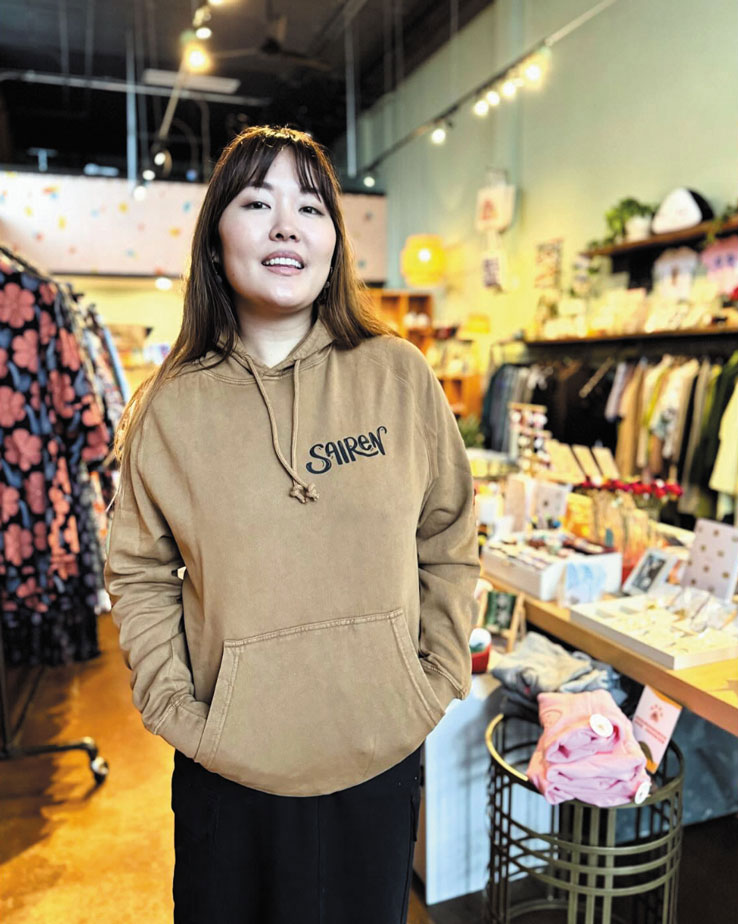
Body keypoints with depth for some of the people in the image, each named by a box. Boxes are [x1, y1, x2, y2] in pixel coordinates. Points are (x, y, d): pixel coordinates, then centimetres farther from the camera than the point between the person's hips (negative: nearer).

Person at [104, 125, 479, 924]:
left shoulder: (399, 375, -5)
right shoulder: (170, 407, -5)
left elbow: (449, 544, 1)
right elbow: (139, 574, 1)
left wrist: (439, 679, -2)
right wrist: (175, 709, -5)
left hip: (381, 758, 1)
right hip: (229, 769, 0)